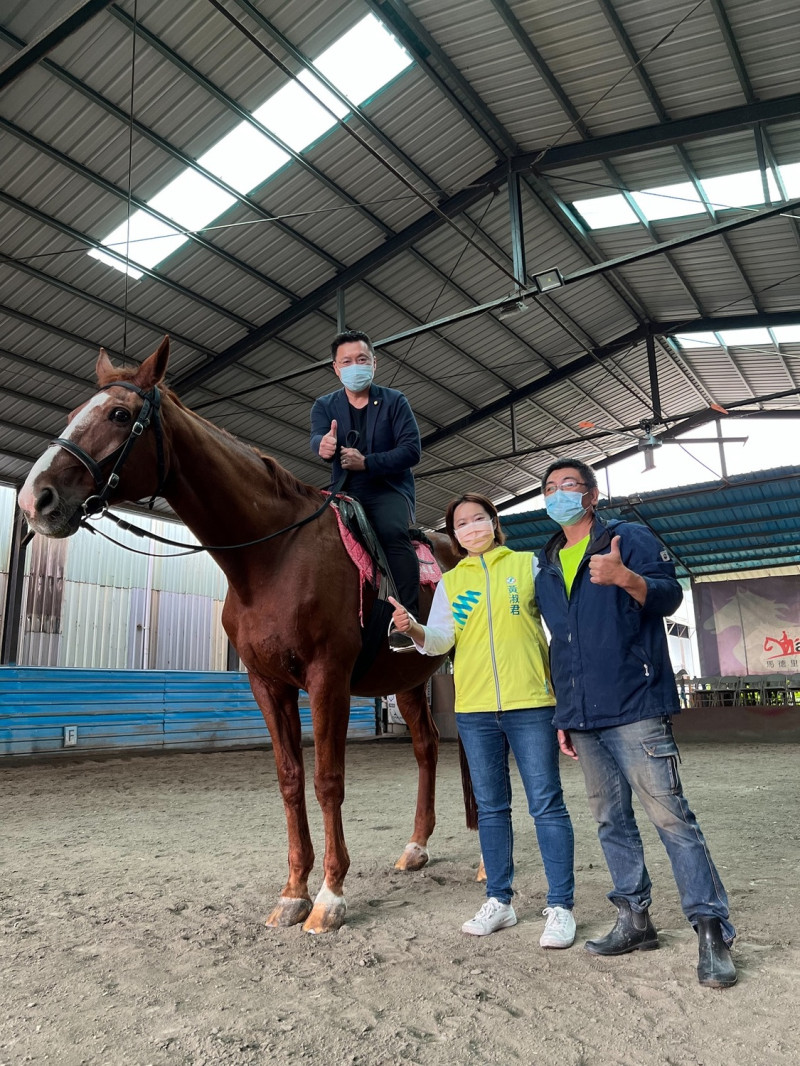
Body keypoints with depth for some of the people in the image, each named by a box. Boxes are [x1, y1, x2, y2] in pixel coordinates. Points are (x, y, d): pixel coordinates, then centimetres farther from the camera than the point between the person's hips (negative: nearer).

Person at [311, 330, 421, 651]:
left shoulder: (395, 401, 3)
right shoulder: (325, 405, 9)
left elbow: (412, 449, -9)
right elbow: (318, 438, -13)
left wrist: (367, 463, -23)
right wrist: (324, 445, -39)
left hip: (389, 489, -3)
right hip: (345, 492, 4)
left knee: (392, 531, -32)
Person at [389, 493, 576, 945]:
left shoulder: (529, 564, 5)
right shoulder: (450, 581, 10)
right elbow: (441, 639, 1)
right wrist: (413, 629, -21)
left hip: (530, 702, -2)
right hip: (474, 708, 3)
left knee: (547, 804, 1)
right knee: (491, 806, 12)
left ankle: (561, 906, 13)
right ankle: (499, 900, 24)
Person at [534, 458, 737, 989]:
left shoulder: (631, 537, 2)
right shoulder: (546, 568, 18)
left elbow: (670, 595, -8)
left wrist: (625, 578, -30)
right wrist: (563, 716, 18)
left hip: (635, 707, -6)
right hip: (583, 718, 6)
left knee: (670, 814, -6)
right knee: (611, 820, 11)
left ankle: (713, 930, 4)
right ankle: (635, 920, 23)